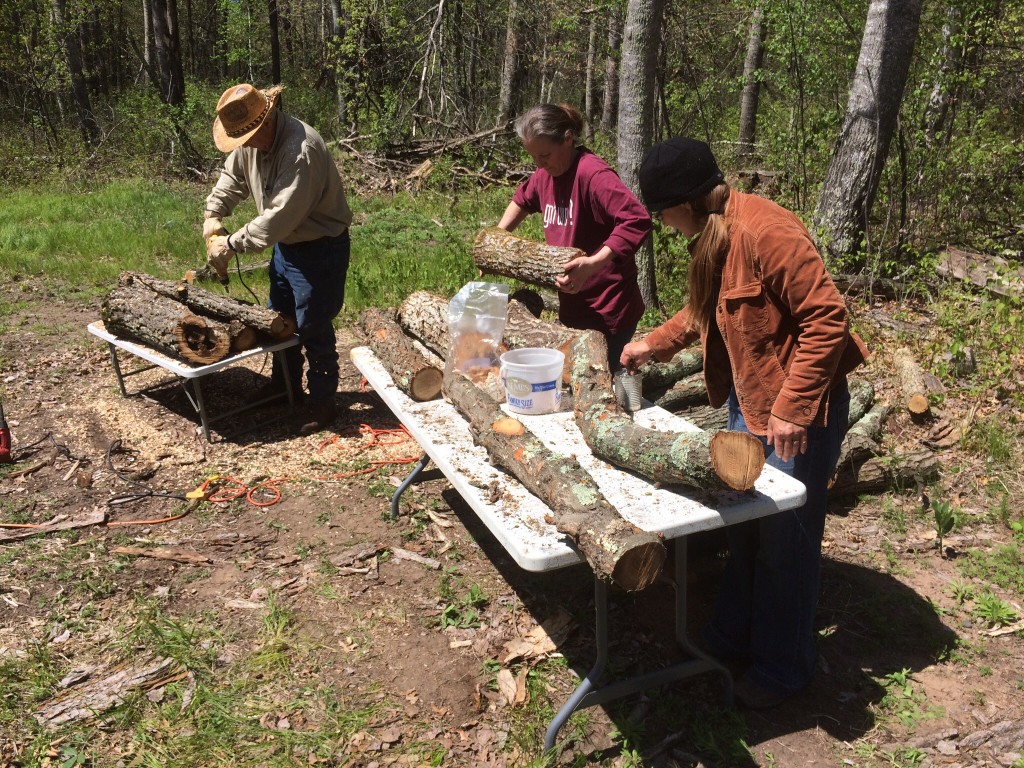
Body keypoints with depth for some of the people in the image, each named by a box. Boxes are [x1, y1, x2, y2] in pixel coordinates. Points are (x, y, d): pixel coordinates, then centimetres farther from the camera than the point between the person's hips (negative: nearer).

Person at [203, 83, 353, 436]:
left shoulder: (301, 150, -31)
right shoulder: (251, 140, -3)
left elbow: (279, 217, -33)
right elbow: (231, 179, 14)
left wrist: (231, 243, -25)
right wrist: (213, 215, -3)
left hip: (319, 249, -9)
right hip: (286, 245, 9)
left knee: (313, 329, -2)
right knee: (280, 318, 21)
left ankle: (322, 402, 13)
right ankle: (285, 383, 40)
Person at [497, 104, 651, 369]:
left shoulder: (592, 173, -21)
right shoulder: (545, 174, 5)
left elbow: (637, 221, -32)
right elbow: (522, 200, 27)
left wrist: (593, 264, -39)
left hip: (606, 314, -8)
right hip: (572, 310, 8)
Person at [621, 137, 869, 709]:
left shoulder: (765, 230, -24)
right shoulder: (714, 237, 5)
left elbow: (827, 318, -25)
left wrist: (791, 409, -25)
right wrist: (654, 344, 22)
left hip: (799, 410, -9)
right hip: (749, 401, 9)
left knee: (784, 539, 5)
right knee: (742, 524, 19)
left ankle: (784, 669, 25)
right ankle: (735, 636, 38)